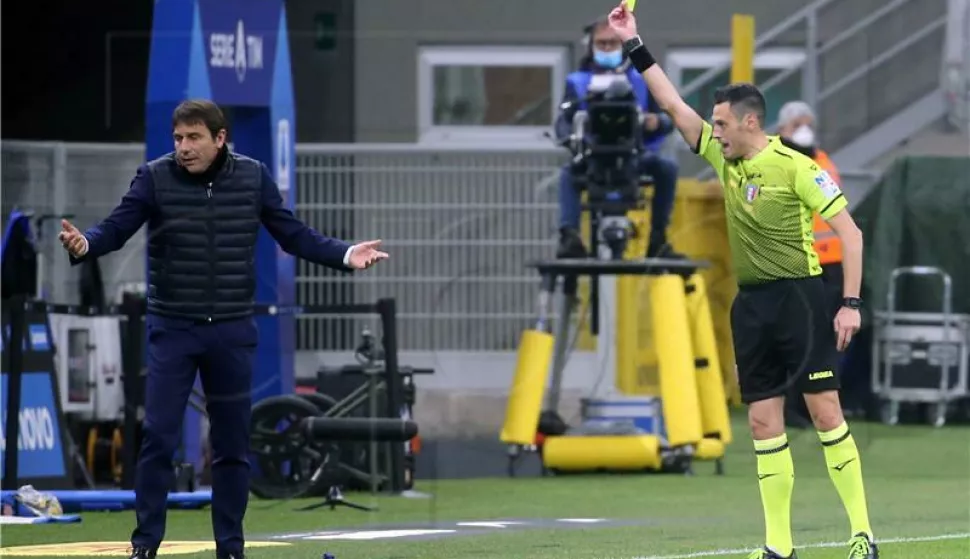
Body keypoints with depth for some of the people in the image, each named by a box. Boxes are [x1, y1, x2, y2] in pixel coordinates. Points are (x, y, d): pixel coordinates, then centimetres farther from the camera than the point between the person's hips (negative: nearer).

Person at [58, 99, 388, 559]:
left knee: (233, 444, 7)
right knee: (158, 436, -6)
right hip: (172, 330, -2)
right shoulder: (155, 178, -6)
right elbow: (116, 228, -12)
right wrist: (85, 244, -33)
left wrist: (345, 255, -8)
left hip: (233, 332, 2)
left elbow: (293, 235, 4)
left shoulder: (254, 177, -1)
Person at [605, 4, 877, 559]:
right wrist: (635, 45, 8)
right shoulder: (723, 157, 8)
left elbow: (850, 232, -11)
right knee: (764, 419, 4)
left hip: (799, 295, -7)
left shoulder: (795, 167, -11)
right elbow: (673, 104, 13)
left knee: (825, 409, -8)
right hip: (750, 301, 7)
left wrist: (851, 303, -16)